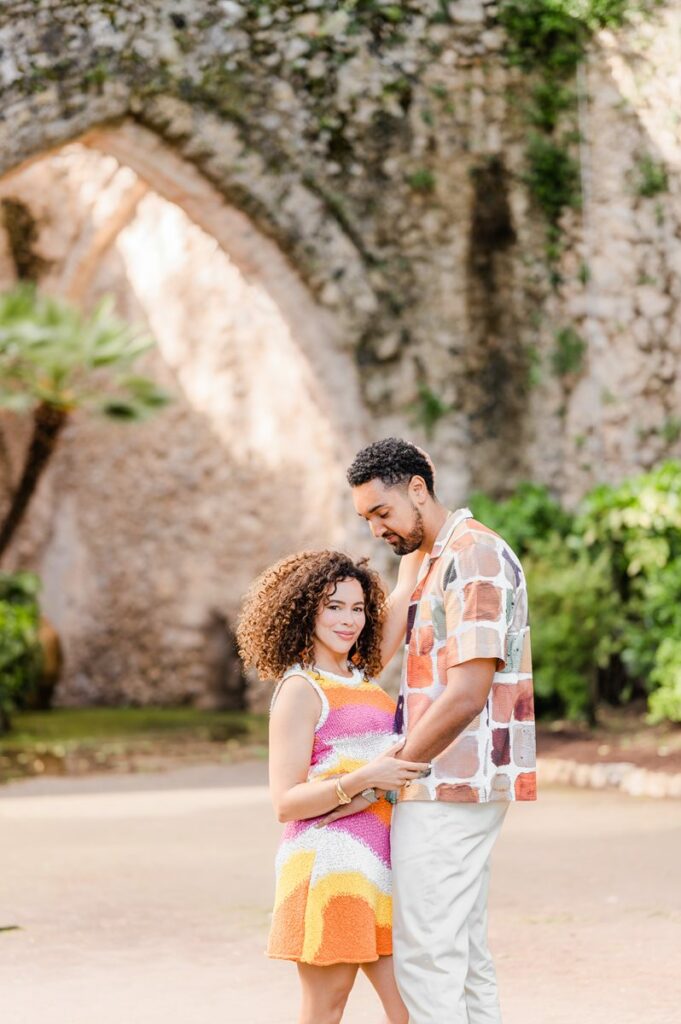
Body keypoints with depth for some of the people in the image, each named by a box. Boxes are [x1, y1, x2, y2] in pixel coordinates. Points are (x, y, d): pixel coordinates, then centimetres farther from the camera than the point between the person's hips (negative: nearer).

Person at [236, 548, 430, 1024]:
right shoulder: (300, 689, -5)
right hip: (330, 863, -7)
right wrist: (363, 778, -22)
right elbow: (286, 802, -11)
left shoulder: (362, 677, 15)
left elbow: (405, 594, 18)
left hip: (379, 863, 7)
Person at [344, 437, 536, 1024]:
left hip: (447, 788, -10)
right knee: (464, 952, 12)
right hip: (463, 787, 10)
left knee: (425, 952, -8)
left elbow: (466, 695, -21)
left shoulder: (474, 557, -15)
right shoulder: (434, 560, 17)